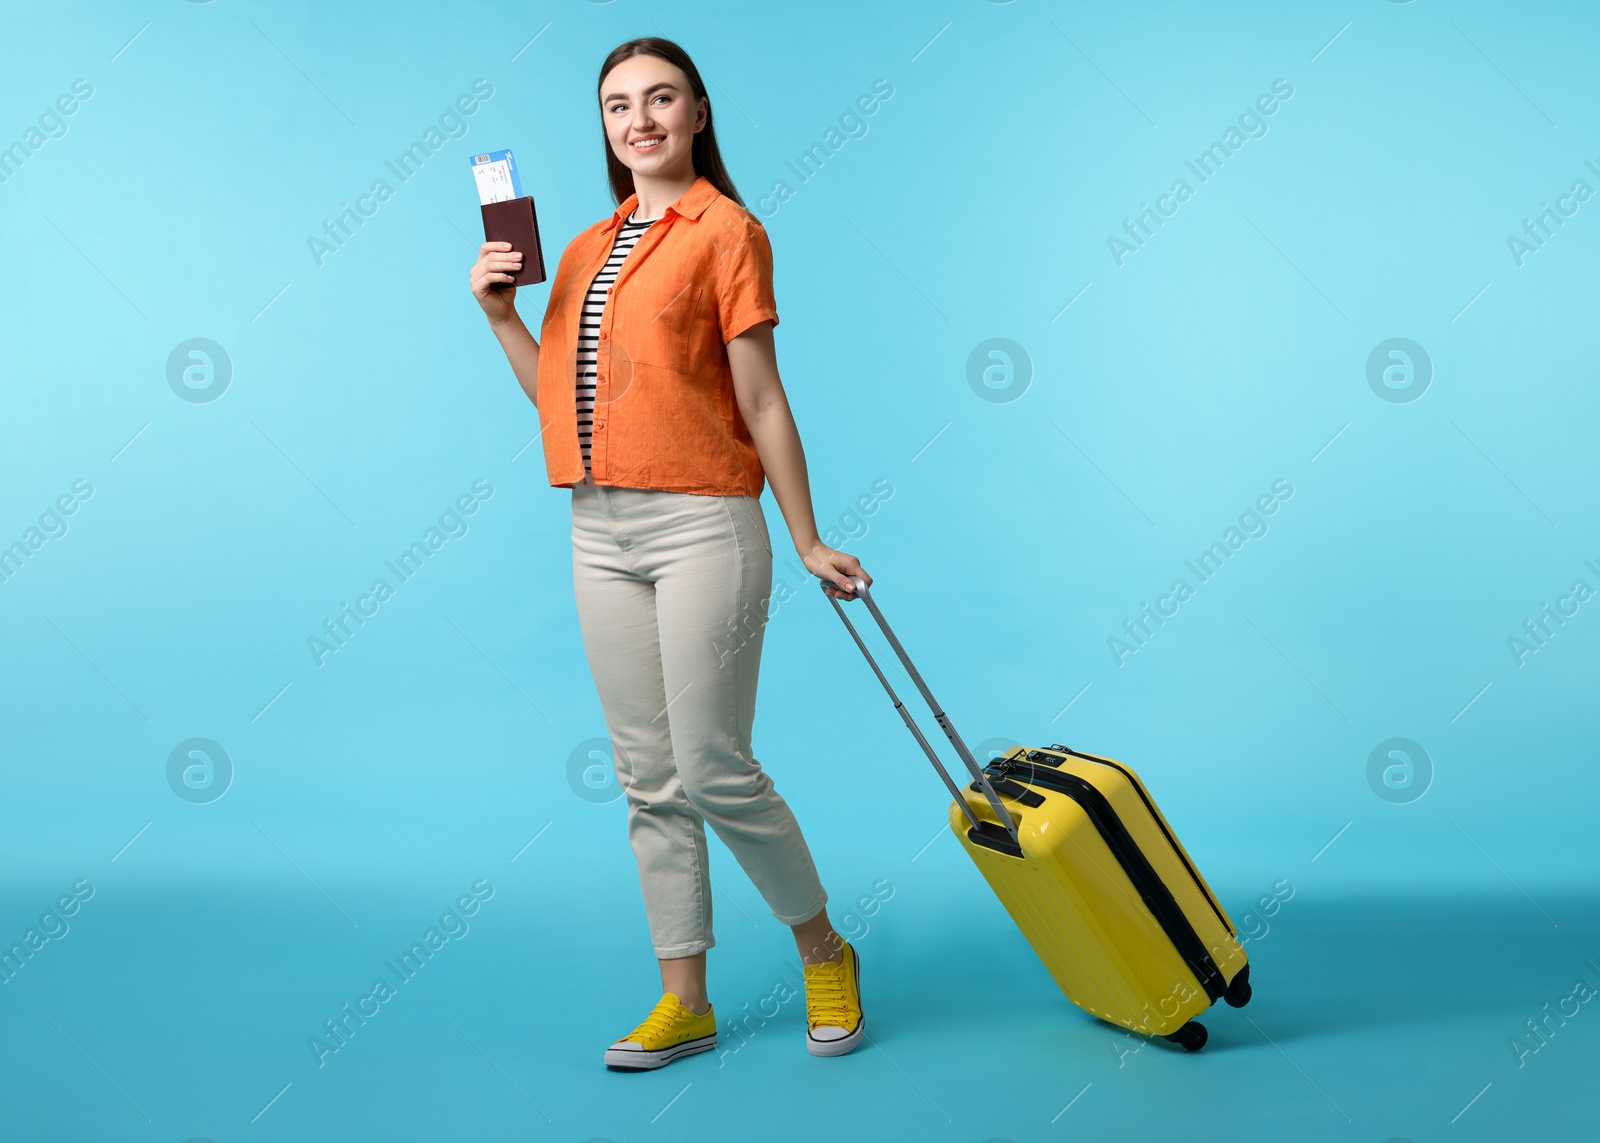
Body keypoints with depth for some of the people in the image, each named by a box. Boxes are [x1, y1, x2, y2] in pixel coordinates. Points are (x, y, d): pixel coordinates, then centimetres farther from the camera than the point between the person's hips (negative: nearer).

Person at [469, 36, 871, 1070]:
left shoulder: (726, 230, -1)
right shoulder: (585, 249, 17)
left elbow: (762, 402, -3)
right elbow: (559, 396, 14)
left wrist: (809, 542, -3)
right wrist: (500, 313, 5)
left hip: (702, 525, -6)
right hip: (600, 531, 6)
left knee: (714, 771, -5)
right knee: (650, 781, 8)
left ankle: (825, 953, 18)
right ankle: (686, 1001, 18)